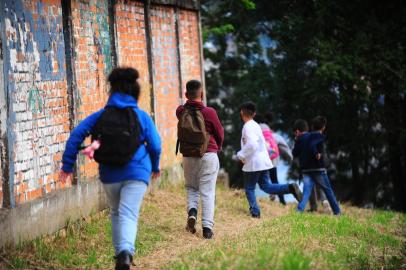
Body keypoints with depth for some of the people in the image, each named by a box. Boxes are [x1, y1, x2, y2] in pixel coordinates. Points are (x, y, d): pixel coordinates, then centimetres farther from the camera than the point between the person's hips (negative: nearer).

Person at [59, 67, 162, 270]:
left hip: (109, 175, 2)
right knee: (128, 215, -11)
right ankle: (126, 251, -35)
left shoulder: (101, 115, 5)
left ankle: (120, 253, 26)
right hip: (136, 173, -2)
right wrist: (155, 167, 22)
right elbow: (155, 145, 3)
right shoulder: (142, 117, 2)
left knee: (116, 213, 23)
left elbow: (77, 134, -3)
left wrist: (67, 165, 0)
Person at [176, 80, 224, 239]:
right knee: (207, 192, 1)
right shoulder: (208, 112, -12)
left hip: (188, 156, 3)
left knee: (191, 188, 20)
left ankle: (192, 211, -7)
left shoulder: (180, 112, -4)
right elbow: (220, 134, 2)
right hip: (209, 155, -3)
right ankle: (207, 227, -5)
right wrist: (217, 147, 20)